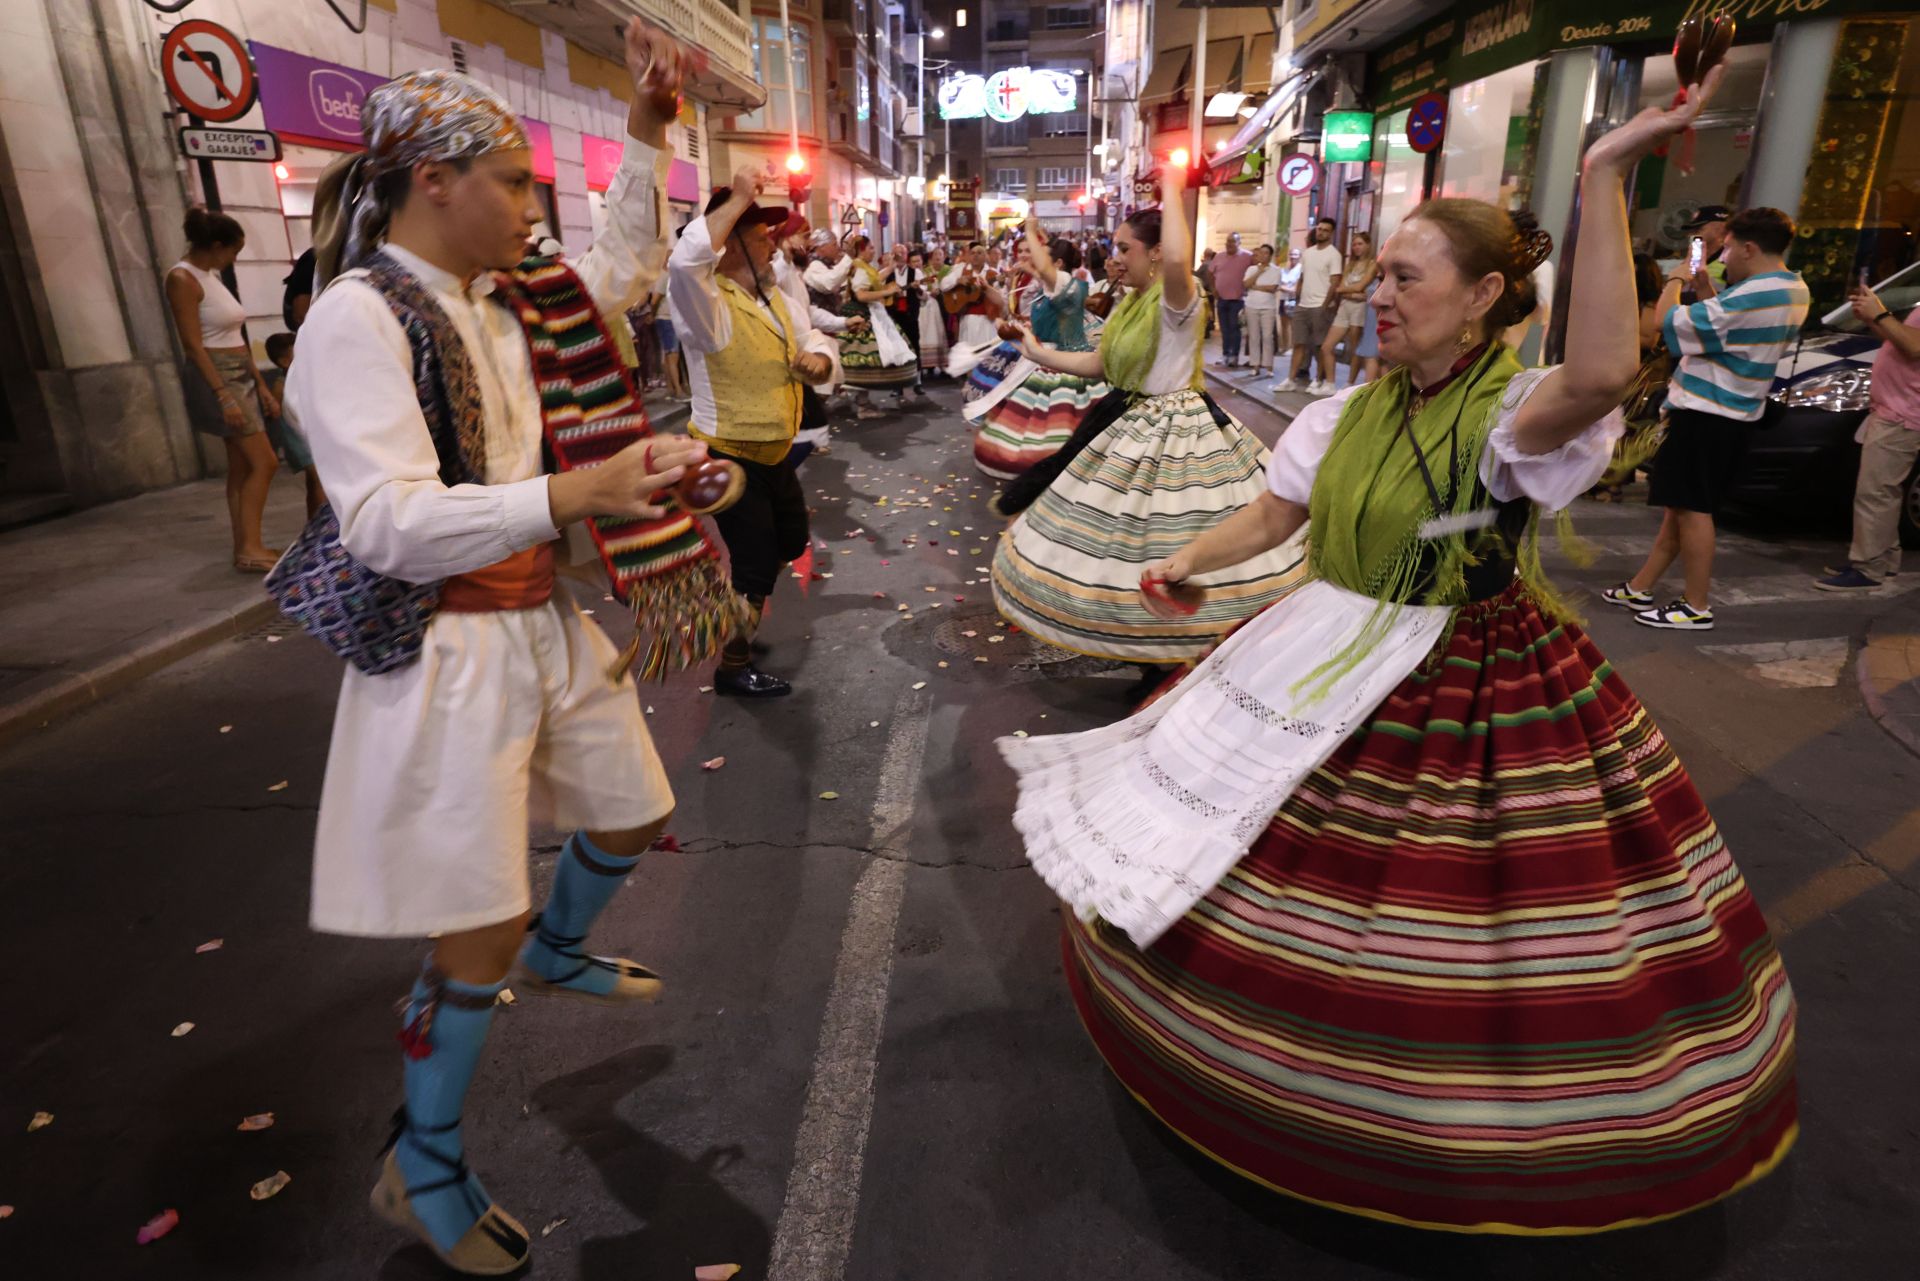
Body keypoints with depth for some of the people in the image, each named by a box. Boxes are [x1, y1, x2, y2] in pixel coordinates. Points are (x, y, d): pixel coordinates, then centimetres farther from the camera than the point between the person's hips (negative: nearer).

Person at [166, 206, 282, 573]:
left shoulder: (212, 276, 15)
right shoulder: (182, 278, -12)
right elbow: (193, 345, -18)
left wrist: (261, 386, 14)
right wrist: (223, 395, -23)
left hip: (241, 377, 9)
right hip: (216, 378, -9)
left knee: (241, 467, 8)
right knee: (264, 462, -13)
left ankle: (245, 548, 12)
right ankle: (250, 548, -11)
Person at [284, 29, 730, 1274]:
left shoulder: (513, 299, 7)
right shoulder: (359, 316, -16)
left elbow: (622, 261, 23)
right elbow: (388, 522, -26)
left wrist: (650, 122, 14)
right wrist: (573, 496, -38)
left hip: (554, 626, 8)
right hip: (452, 654, -8)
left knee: (634, 817, 22)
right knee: (480, 934, 0)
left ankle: (555, 952, 55)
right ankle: (423, 1171, 26)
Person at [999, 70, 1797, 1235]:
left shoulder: (1516, 413, -19)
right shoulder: (1355, 410, 2)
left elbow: (1602, 373, -42)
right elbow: (1276, 512, 9)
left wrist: (1604, 176, -39)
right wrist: (1193, 563, -5)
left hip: (1474, 696, -6)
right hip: (1343, 676, 7)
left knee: (1460, 902, 7)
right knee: (1275, 860, 17)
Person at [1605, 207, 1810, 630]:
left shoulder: (1750, 297, -21)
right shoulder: (1795, 291, 11)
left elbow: (1671, 324, -19)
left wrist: (1675, 283, -2)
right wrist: (1708, 292, 11)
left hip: (1704, 414, -10)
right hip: (1735, 412, 10)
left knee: (1692, 509, -4)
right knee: (1682, 505, 14)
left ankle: (1697, 607, 1)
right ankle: (1640, 588, 22)